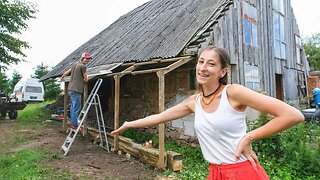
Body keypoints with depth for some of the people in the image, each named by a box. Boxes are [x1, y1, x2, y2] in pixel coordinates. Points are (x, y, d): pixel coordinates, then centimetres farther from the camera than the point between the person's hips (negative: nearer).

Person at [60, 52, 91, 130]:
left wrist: (62, 77, 49)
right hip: (76, 90, -9)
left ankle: (73, 123, 25)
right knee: (76, 108, -4)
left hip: (71, 89, 9)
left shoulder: (75, 65, 16)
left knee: (73, 107, 17)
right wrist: (85, 77, 18)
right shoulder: (83, 66, -9)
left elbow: (67, 72, 30)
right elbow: (86, 79, -5)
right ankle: (74, 125, 0)